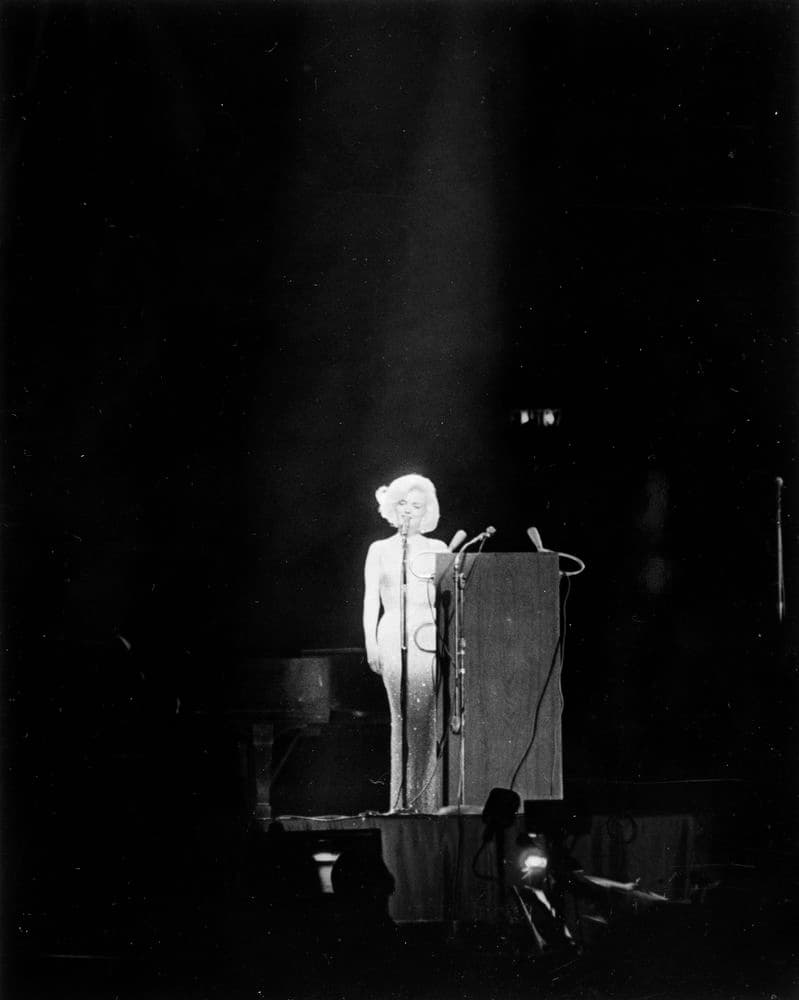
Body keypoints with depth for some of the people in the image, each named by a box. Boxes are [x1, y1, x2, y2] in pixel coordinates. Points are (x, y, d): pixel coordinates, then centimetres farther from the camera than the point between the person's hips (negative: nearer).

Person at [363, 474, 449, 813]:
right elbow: (371, 598, 11)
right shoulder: (380, 550, 15)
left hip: (428, 636, 0)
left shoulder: (437, 549, 16)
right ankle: (403, 802, -8)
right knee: (402, 719, -8)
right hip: (393, 636, 0)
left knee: (429, 720, -10)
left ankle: (428, 800, -10)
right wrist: (371, 642, 0)